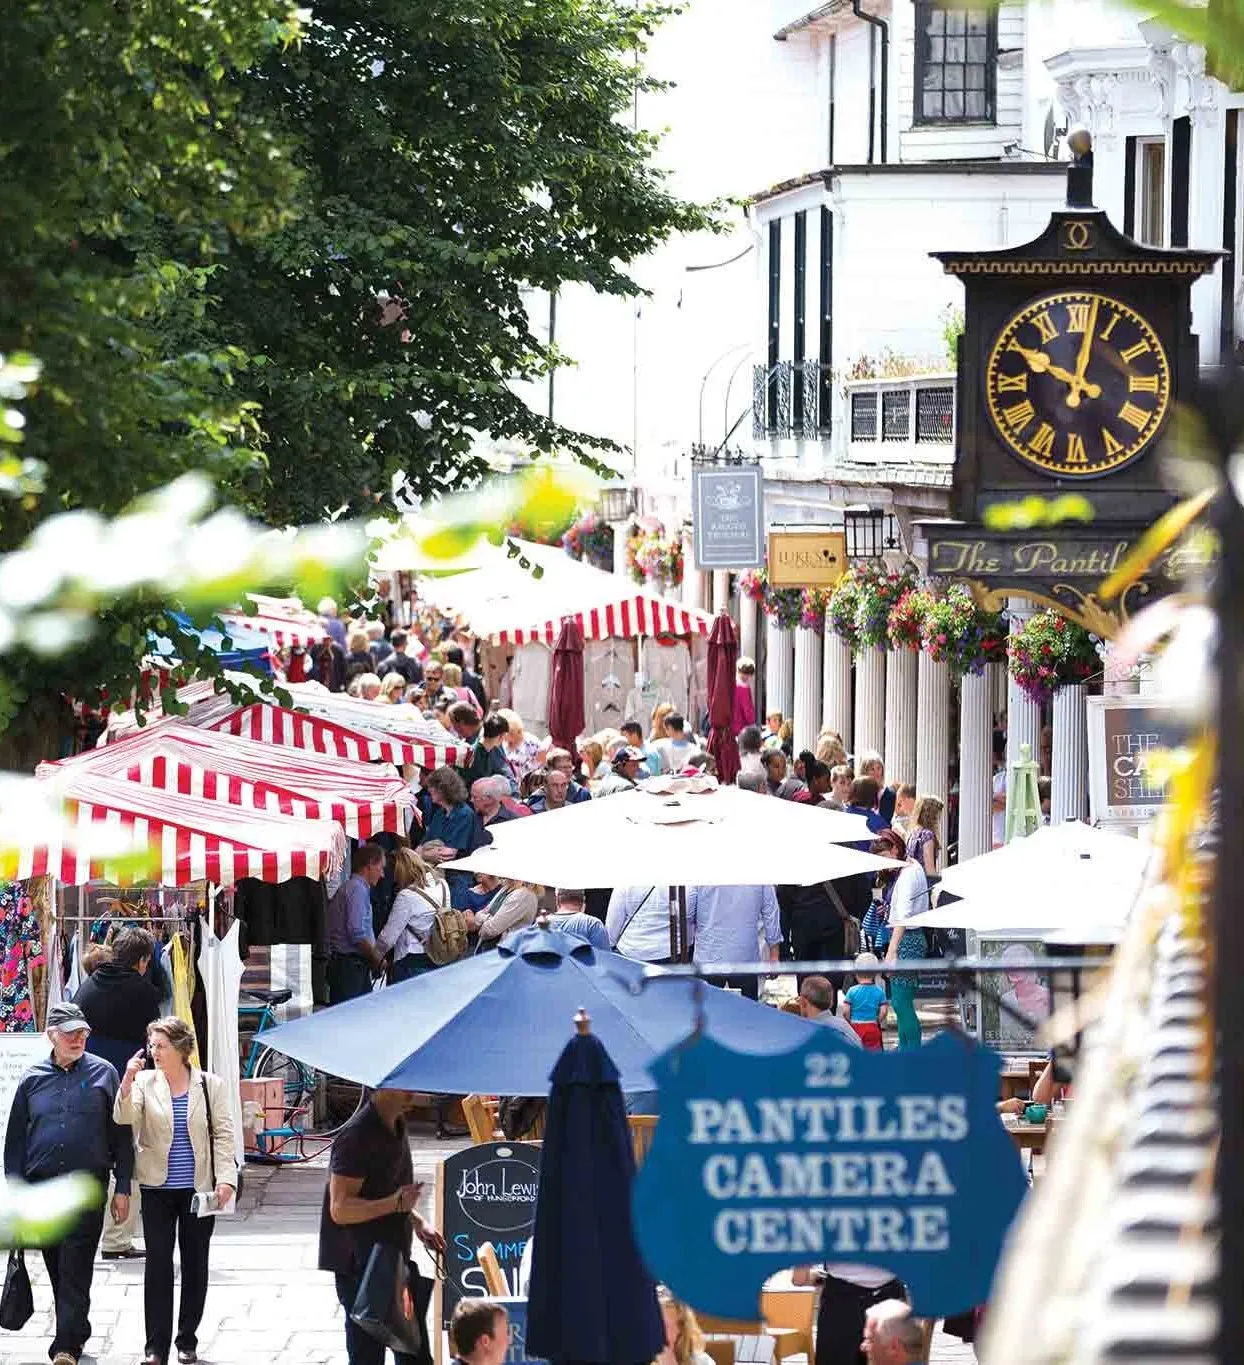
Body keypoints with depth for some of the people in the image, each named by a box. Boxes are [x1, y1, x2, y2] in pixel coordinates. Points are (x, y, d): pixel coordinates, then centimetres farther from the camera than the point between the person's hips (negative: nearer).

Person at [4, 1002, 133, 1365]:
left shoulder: (103, 1073, 4)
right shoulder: (33, 1080, 8)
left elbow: (121, 1135, 5)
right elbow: (15, 1140, 12)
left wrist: (122, 1189, 0)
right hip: (42, 1187, 3)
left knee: (75, 1270, -10)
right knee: (58, 1270, 10)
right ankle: (76, 1334, 24)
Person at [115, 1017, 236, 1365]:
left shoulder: (209, 1085, 0)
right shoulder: (145, 1082, 0)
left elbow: (223, 1134, 1)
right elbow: (124, 1117, -12)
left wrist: (225, 1178, -7)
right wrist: (128, 1081, -26)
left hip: (199, 1188, 0)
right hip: (158, 1189, 0)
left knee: (195, 1263, 8)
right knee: (158, 1262, -4)